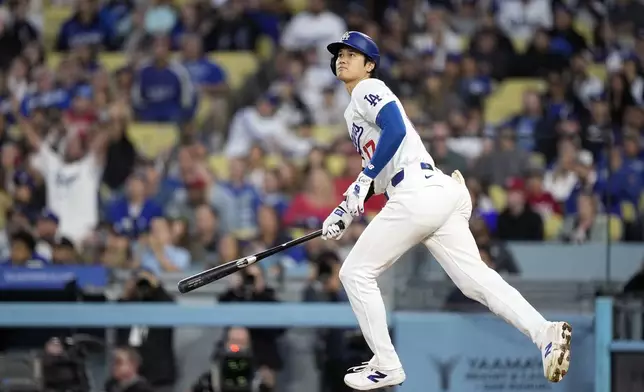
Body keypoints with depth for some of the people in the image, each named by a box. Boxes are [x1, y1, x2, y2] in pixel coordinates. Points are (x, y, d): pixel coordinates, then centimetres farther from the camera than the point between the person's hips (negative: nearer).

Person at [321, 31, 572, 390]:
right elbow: (379, 171, 33)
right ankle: (545, 332, -21)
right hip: (441, 193, 9)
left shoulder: (368, 90, 2)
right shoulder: (355, 111, 30)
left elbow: (395, 129, -17)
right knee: (474, 276, -3)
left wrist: (363, 181, -16)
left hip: (417, 195, -9)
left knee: (357, 273, 0)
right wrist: (346, 211, 24)